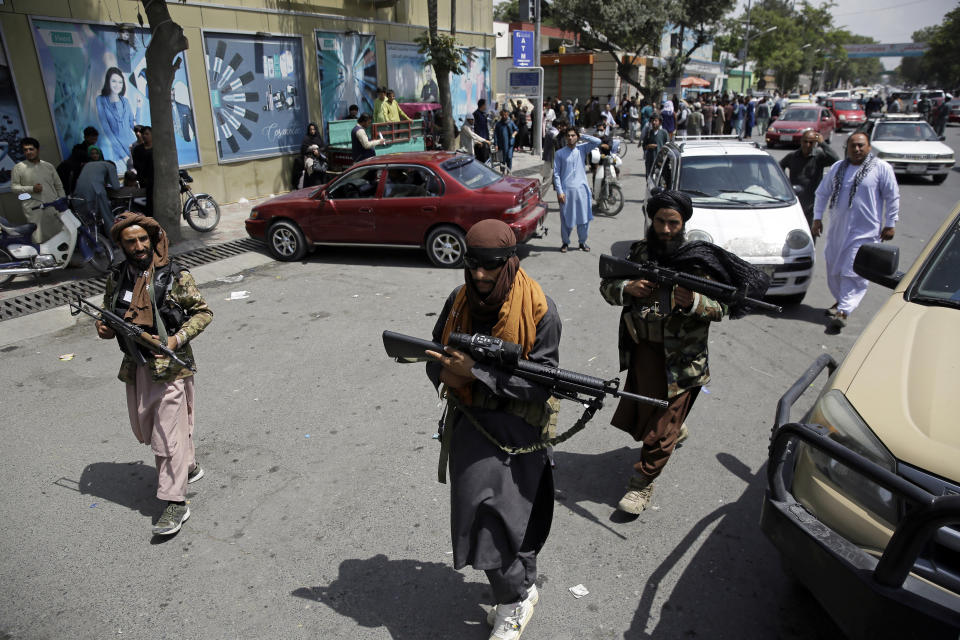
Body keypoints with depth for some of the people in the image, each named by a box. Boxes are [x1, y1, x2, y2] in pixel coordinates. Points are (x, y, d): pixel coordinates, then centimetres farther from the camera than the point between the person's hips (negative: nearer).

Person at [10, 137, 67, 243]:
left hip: (54, 208, 3)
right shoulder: (18, 167, 4)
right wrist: (31, 189, -13)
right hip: (34, 210, -3)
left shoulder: (48, 166, 13)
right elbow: (13, 187, 2)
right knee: (39, 240, -8)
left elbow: (59, 186, 16)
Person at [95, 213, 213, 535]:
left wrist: (177, 339, -19)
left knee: (168, 434, -5)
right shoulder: (117, 278, 5)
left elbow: (203, 312, -5)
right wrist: (104, 328, -6)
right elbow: (108, 315, 18)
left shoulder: (175, 276, -9)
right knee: (144, 429, 19)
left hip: (169, 367, -6)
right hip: (135, 367, 6)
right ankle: (188, 467, 40)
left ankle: (175, 503, 4)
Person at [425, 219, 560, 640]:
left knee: (490, 511, -10)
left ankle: (515, 598, 16)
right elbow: (435, 358, 11)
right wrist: (446, 371, -15)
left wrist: (478, 371, -24)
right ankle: (520, 589, 39)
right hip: (468, 422, 5)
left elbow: (543, 382, -16)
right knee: (478, 511, 14)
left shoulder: (538, 309, -14)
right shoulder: (459, 301, 0)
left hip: (514, 427, -5)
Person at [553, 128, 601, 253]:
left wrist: (582, 136, -3)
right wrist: (559, 191, -9)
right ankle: (565, 242, 19)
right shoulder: (559, 153, 0)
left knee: (584, 217, 6)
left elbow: (597, 141, -7)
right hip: (566, 190, -2)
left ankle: (582, 242, 20)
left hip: (581, 188, 2)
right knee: (566, 218, 4)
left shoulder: (582, 149, 6)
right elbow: (556, 173, -1)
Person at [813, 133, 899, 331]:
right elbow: (822, 193, 17)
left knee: (854, 272, -11)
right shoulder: (837, 168, 10)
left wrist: (890, 225, -2)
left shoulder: (881, 168, -2)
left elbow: (893, 197, 0)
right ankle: (840, 300, 32)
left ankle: (843, 311, -13)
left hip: (865, 231, -5)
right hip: (837, 229, 5)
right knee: (834, 269, 12)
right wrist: (817, 218, 11)